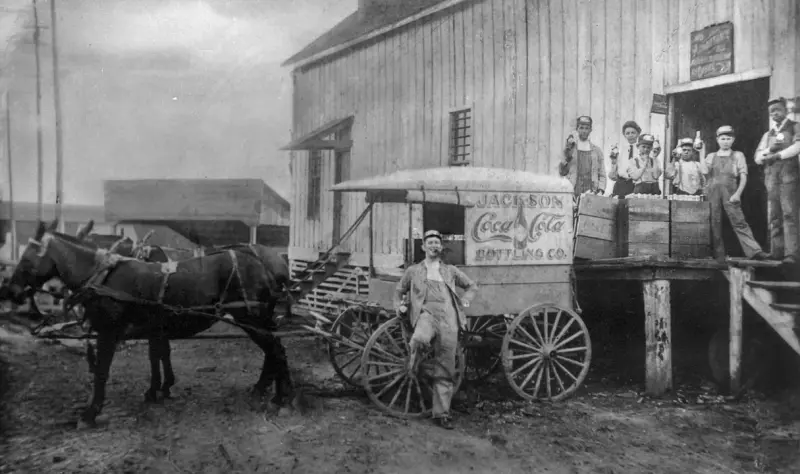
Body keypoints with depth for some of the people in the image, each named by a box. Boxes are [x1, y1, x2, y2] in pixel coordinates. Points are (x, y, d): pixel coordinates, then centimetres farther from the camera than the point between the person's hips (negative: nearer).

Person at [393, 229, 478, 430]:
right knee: (420, 338, -40)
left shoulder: (450, 270, 26)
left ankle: (441, 413, 5)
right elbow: (399, 289, 33)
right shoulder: (413, 270, 23)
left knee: (446, 369, -3)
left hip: (448, 318, 2)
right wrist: (398, 304, 14)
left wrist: (465, 299, 17)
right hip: (426, 312, -2)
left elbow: (472, 286, 35)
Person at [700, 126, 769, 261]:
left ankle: (754, 251, -17)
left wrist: (738, 193, -8)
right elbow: (705, 172, 4)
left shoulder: (738, 155, 11)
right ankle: (719, 255, 5)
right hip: (713, 193, 2)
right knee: (714, 225, 0)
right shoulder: (711, 156, 16)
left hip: (730, 195, -2)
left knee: (739, 222, -11)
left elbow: (743, 177, 4)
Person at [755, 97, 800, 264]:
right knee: (774, 217, 1)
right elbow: (757, 158, 14)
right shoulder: (768, 134, 21)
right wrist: (769, 150, -4)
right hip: (771, 177, 5)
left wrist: (776, 155, -10)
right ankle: (776, 253, 1)